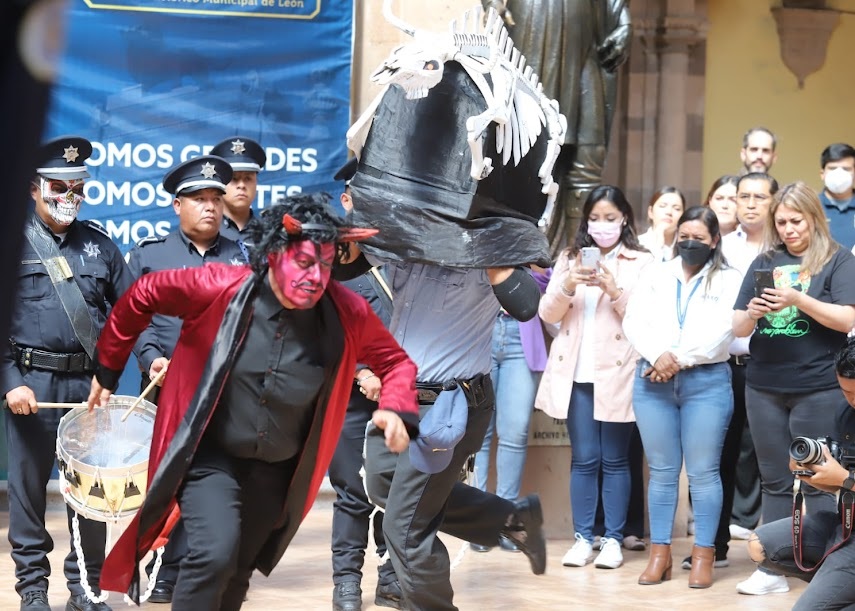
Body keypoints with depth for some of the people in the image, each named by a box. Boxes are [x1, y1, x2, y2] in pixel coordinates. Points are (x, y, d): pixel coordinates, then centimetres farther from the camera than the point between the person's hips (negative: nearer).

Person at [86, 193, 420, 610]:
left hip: (277, 472, 4)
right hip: (210, 457, -4)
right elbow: (142, 296, -6)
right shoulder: (219, 289, -21)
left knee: (236, 574, 17)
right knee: (215, 556, -25)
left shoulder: (346, 314, -14)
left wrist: (396, 408, -19)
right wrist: (107, 369, 5)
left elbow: (394, 360, 3)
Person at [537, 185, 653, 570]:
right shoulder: (569, 259, 12)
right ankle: (583, 538, 7)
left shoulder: (641, 263, 2)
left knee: (614, 459, 2)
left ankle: (613, 539, 6)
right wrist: (567, 286, -12)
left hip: (616, 373, -2)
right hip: (576, 373, 3)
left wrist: (615, 291, -19)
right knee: (584, 459, 4)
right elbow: (547, 314, 6)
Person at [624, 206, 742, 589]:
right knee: (662, 471, 6)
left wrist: (678, 359, -14)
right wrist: (658, 356, -14)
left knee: (702, 472, -2)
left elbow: (720, 332, -8)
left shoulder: (729, 281, 4)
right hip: (653, 381, 3)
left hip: (707, 382, -3)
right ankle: (660, 554, 10)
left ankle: (703, 556, 2)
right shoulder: (655, 275, 13)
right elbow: (634, 321, 2)